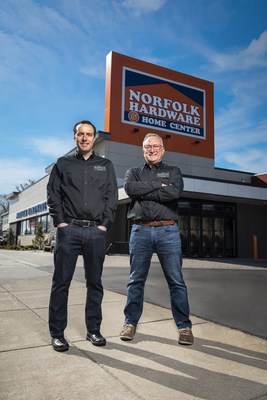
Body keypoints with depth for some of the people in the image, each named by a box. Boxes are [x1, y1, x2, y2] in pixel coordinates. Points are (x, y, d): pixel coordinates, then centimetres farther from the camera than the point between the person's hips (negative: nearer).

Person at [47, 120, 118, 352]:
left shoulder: (106, 165, 15)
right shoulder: (63, 164, 13)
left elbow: (112, 197, 7)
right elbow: (53, 194, 6)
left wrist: (105, 224, -3)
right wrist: (60, 222, -6)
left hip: (96, 231, 1)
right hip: (69, 229, -1)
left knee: (95, 282, 7)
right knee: (61, 282, 1)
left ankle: (94, 330, 19)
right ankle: (57, 333, 11)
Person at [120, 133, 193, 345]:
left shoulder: (173, 171, 13)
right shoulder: (134, 172, 16)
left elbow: (175, 192, -9)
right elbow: (130, 188, -8)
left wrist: (143, 192, -7)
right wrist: (158, 185, -7)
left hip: (168, 230, -1)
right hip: (140, 230, 1)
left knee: (176, 281, 2)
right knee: (136, 280, 7)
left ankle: (184, 326, 13)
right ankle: (131, 322, 20)